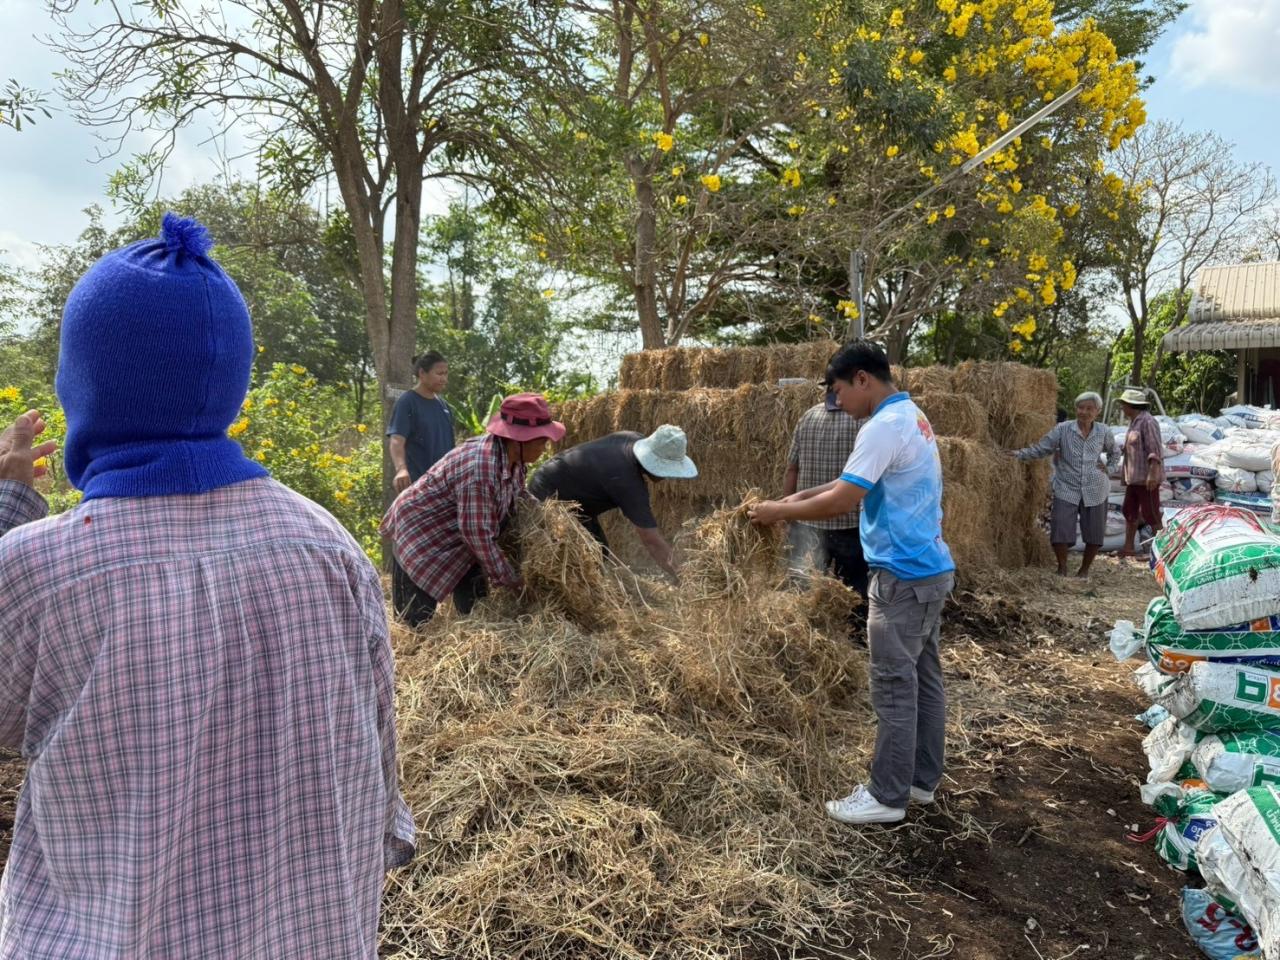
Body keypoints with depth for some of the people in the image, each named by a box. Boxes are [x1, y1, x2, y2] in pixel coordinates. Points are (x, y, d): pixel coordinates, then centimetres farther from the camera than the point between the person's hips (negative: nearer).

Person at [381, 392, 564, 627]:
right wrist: (509, 579, -22)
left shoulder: (512, 457, -7)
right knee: (419, 616, -7)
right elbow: (477, 532, -31)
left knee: (473, 607, 11)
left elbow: (517, 497, 14)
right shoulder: (480, 467, -35)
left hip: (455, 533, 9)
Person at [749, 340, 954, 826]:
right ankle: (923, 779, 27)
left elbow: (844, 500, -21)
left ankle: (887, 796, 8)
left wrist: (781, 511, -9)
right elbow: (858, 481, 20)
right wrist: (803, 495, 11)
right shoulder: (912, 417, 15)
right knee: (924, 678, 16)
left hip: (904, 575, -10)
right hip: (930, 569, 10)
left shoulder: (885, 426, -19)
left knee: (894, 687, -2)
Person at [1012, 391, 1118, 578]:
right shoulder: (1063, 429, -5)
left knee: (1094, 534, 7)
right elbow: (1041, 448, -5)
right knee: (1061, 531, -9)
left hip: (1095, 490, 2)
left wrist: (1109, 468, 5)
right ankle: (1062, 569, 11)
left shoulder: (1103, 432, 3)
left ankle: (1084, 570, 27)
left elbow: (1114, 453, 21)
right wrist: (1019, 454, -17)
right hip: (1067, 489, -2)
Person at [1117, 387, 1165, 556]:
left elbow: (1155, 450, -21)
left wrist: (1152, 474, -26)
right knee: (1129, 511, 13)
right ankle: (1129, 547, 19)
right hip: (1134, 477, 10)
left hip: (1147, 477, -10)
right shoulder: (1134, 421, 12)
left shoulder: (1147, 422, -16)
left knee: (1150, 514, -3)